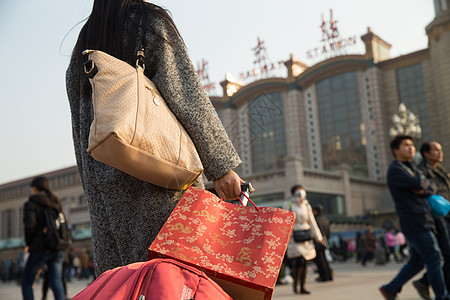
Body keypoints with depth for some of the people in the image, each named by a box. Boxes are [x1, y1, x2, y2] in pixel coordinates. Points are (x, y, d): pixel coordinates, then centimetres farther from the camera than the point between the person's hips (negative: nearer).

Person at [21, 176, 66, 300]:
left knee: (26, 282, 12)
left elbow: (30, 226, -13)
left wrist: (28, 243, 2)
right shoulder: (55, 203, 14)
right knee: (56, 283, 2)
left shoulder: (30, 204, -3)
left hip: (40, 249, -5)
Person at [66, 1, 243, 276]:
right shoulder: (152, 23, 1)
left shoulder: (83, 43, 18)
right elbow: (187, 96, -9)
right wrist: (221, 166, -10)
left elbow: (80, 126, 16)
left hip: (103, 178, 6)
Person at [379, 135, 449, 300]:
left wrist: (423, 189, -9)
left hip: (422, 221, 9)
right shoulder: (395, 170, -7)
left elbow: (432, 188, 12)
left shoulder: (412, 169, 22)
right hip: (414, 222, -9)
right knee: (433, 257, -6)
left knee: (417, 261, 11)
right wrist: (424, 184, 3)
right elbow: (419, 184, -19)